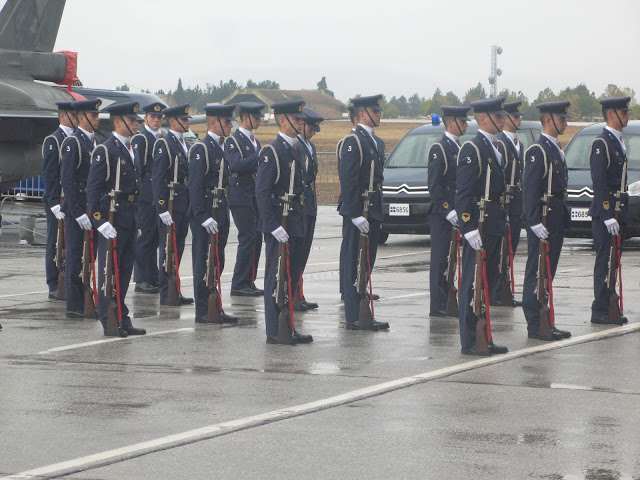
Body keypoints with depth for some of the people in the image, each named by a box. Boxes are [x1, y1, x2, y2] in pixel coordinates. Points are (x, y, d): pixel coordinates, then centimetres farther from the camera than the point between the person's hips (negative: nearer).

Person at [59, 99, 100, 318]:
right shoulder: (72, 143, -11)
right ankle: (75, 307, 0)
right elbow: (67, 180, -16)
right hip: (76, 208, -8)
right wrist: (79, 213, -20)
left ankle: (87, 303, 16)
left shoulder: (95, 142, 14)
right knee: (75, 257, -3)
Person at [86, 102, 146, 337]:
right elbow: (93, 188, -13)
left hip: (130, 218, 8)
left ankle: (122, 318, 16)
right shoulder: (104, 150, -10)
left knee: (125, 269, 10)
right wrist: (100, 220, -19)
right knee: (109, 270, -3)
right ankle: (109, 321, 1)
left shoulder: (130, 149, 16)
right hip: (112, 217, -8)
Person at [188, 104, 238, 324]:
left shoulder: (221, 148, 16)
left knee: (217, 263, 11)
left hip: (220, 214, 9)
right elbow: (195, 186, -17)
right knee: (204, 264, -4)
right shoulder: (200, 149, -12)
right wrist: (203, 217, -22)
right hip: (205, 215, -9)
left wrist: (224, 215, 18)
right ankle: (203, 312, 0)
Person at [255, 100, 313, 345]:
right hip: (279, 225, -9)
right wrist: (274, 226, -21)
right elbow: (262, 192, -17)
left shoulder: (295, 149, 15)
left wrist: (301, 221, 18)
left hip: (295, 224, 9)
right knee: (276, 278, -4)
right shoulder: (272, 151, -13)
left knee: (292, 276, 12)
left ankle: (288, 327, 18)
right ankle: (275, 331, 0)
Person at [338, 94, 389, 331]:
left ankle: (364, 313, 17)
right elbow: (348, 181, -18)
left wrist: (379, 214, 19)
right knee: (354, 265, -5)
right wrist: (356, 214, -21)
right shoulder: (352, 142, -12)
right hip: (357, 211, -9)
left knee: (367, 264, 12)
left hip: (373, 211, 9)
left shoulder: (377, 142, 17)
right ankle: (355, 318, -4)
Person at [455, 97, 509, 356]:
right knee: (472, 284, -5)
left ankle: (484, 337, 18)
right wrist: (470, 228, -22)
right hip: (479, 225, -9)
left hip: (495, 225, 9)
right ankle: (469, 341, -2)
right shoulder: (472, 149, -12)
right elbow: (463, 193, -17)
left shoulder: (495, 148, 17)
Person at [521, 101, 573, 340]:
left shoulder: (556, 150, 17)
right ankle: (535, 325, -2)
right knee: (536, 273, -4)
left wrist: (563, 217, 19)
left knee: (548, 273, 13)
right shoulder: (537, 151, -13)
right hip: (542, 221, -10)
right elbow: (529, 189, -18)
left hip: (557, 220, 10)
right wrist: (535, 222, -22)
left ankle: (544, 321, 18)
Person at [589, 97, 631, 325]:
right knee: (605, 261, -6)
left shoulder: (618, 142, 17)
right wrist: (607, 216, -21)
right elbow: (598, 182, -18)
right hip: (605, 211, -9)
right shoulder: (601, 144, -13)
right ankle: (600, 312, -4)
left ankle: (609, 308, 16)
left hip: (619, 211, 9)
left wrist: (622, 213, 17)